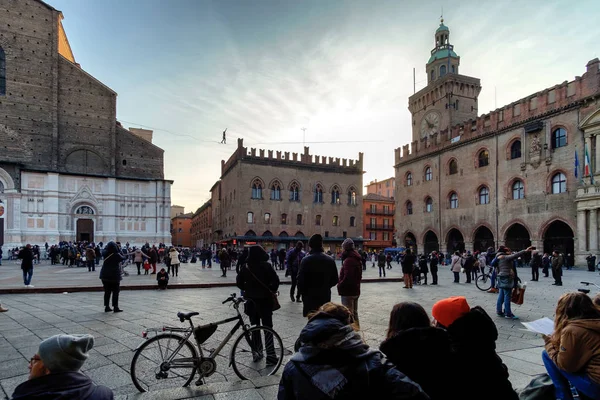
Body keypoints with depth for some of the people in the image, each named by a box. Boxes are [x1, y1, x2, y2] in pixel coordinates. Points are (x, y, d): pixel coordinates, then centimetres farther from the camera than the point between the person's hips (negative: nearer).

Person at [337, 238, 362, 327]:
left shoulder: (348, 260, -21)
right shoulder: (357, 259, 9)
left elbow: (347, 277, -27)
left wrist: (339, 285, -13)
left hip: (348, 292, -9)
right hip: (356, 291, 9)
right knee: (354, 313, 19)